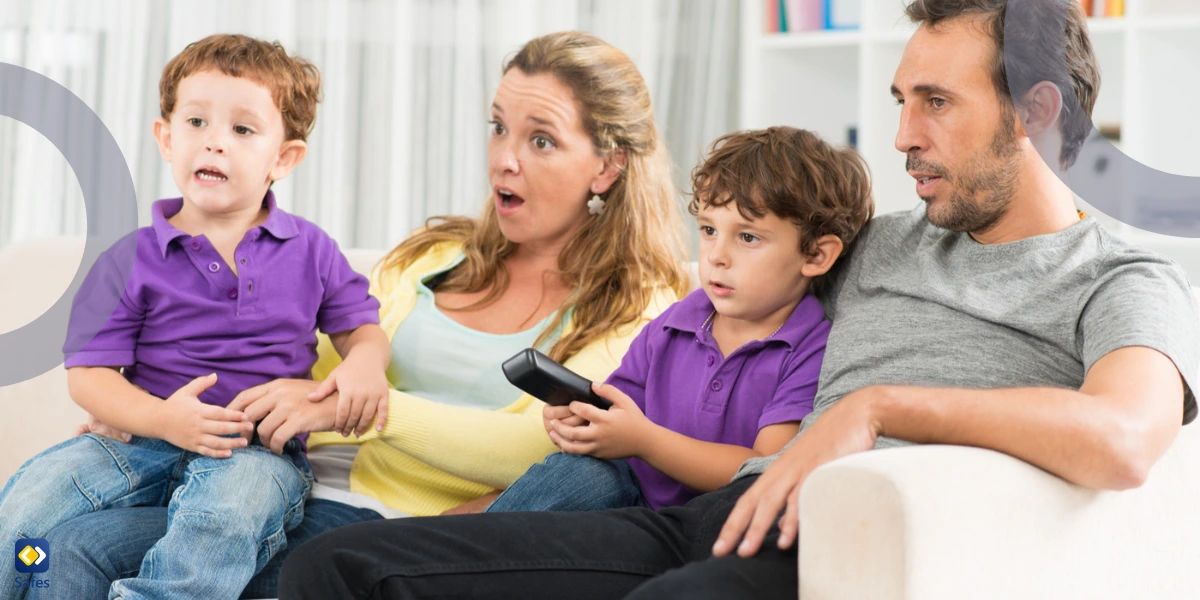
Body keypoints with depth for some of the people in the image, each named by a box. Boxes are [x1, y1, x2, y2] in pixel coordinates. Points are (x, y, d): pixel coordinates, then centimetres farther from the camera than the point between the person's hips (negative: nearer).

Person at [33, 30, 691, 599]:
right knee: (79, 545, -17)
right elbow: (321, 371, 21)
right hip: (304, 485, 6)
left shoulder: (638, 305, 0)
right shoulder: (431, 256, 19)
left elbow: (535, 447, -15)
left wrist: (347, 405, -21)